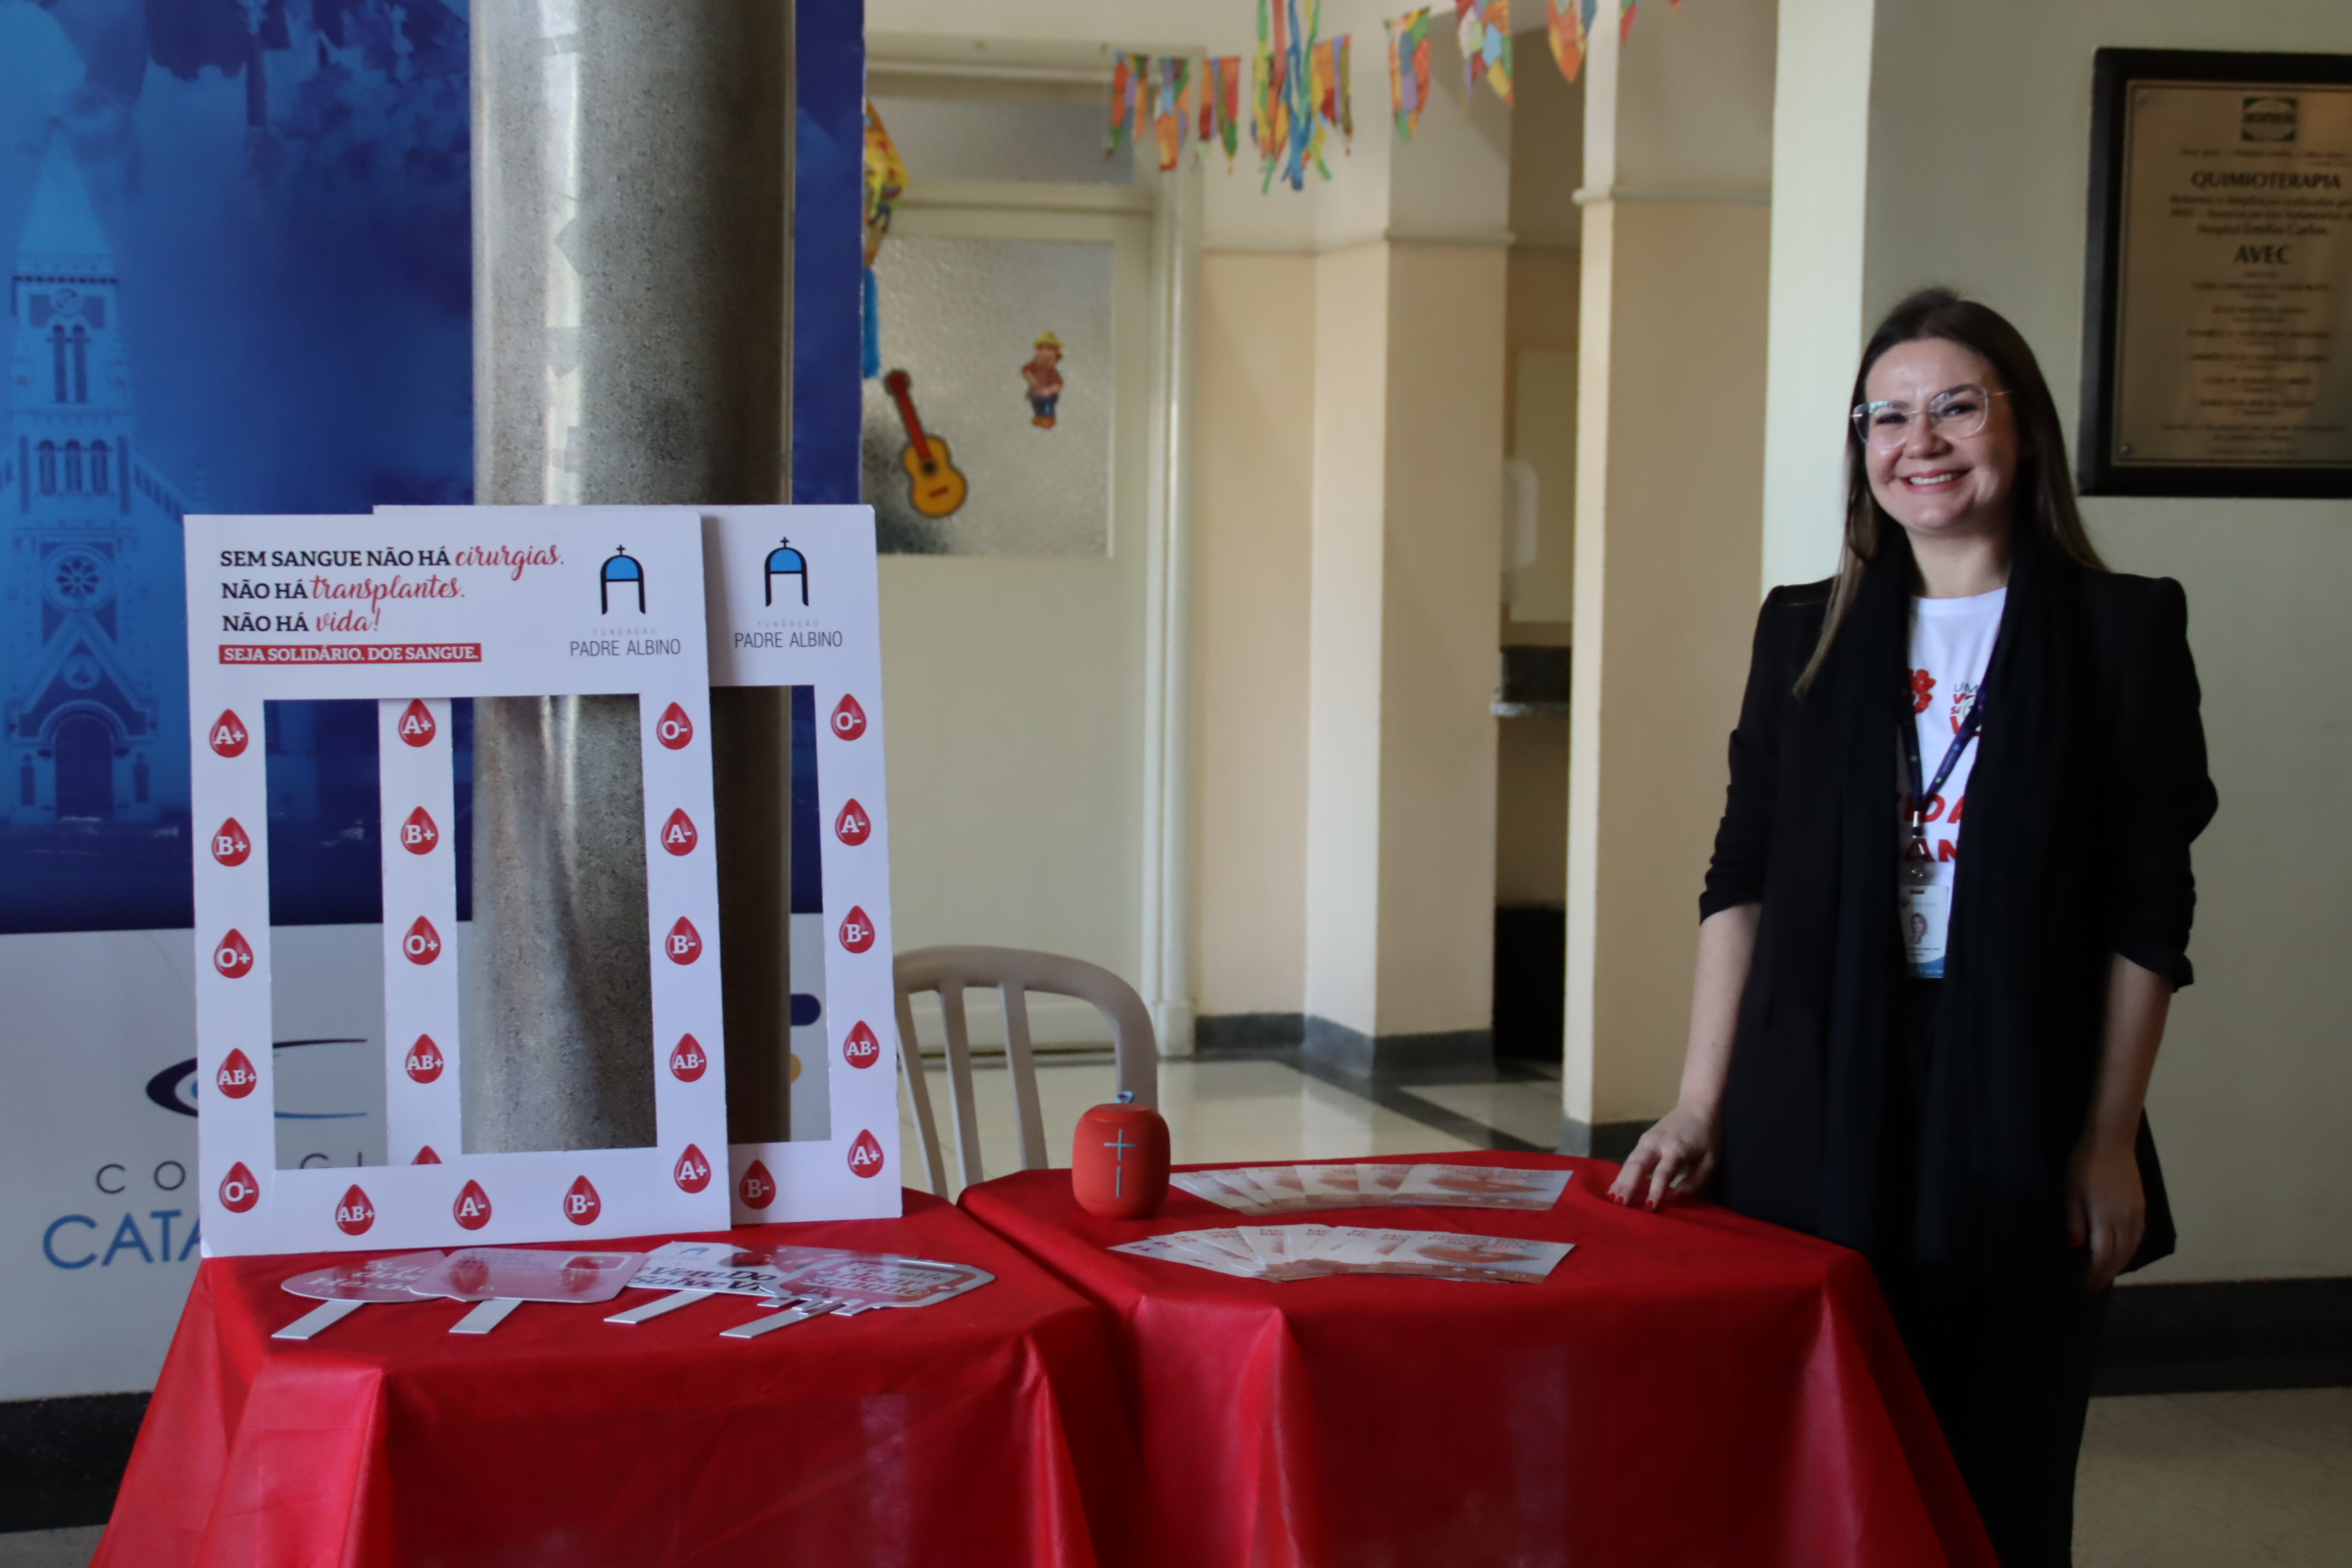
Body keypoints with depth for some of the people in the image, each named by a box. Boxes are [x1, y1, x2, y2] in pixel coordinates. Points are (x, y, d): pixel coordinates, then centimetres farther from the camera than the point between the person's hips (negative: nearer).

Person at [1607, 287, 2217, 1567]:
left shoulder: (2119, 631, 1)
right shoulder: (1807, 634, 8)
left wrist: (2109, 1137, -6)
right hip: (1815, 1117, 2)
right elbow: (1739, 882, 8)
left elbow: (2147, 914, -1)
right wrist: (1699, 1107, 2)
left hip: (2016, 1115, -2)